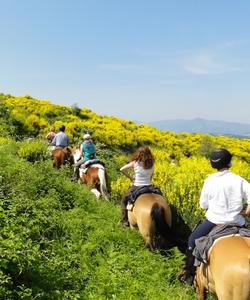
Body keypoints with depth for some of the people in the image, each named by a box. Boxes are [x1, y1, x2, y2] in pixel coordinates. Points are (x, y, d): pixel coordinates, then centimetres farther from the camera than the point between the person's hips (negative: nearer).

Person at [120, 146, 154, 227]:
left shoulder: (135, 163, -10)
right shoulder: (151, 165, -1)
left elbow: (122, 169, -13)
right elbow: (151, 177, 8)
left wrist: (130, 177, -3)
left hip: (136, 187, -3)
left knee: (124, 201, 17)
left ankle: (125, 221, 13)